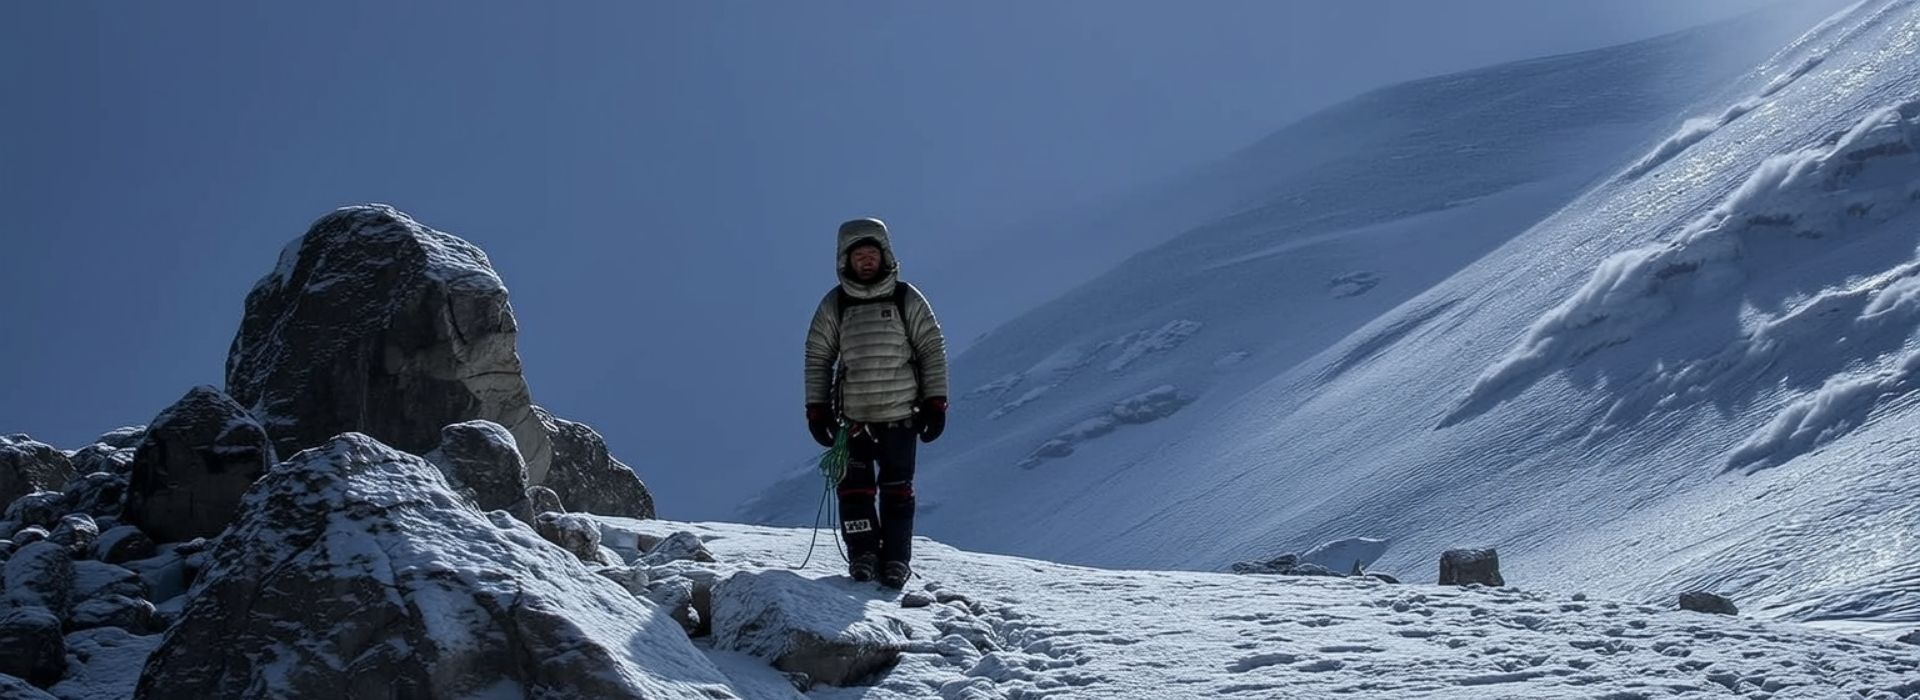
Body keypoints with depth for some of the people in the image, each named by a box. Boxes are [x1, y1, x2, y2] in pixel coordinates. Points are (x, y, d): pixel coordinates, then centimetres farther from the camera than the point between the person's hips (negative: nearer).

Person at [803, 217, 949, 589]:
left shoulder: (907, 300, -1)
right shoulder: (834, 306, 3)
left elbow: (932, 350, 3)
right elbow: (817, 358, 8)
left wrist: (935, 404, -2)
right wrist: (817, 409, 3)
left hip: (901, 415, -1)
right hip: (853, 417, 1)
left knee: (897, 490, 2)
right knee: (854, 489, -1)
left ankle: (896, 559, 10)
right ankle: (862, 553, 11)